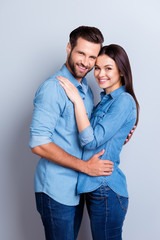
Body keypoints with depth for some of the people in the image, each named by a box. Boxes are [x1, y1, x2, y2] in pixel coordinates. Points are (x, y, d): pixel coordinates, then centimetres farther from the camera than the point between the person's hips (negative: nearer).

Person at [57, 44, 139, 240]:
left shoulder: (124, 101, -15)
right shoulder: (106, 99, 13)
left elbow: (91, 141, -21)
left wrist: (77, 100, -17)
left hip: (106, 190, -9)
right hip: (95, 186, 9)